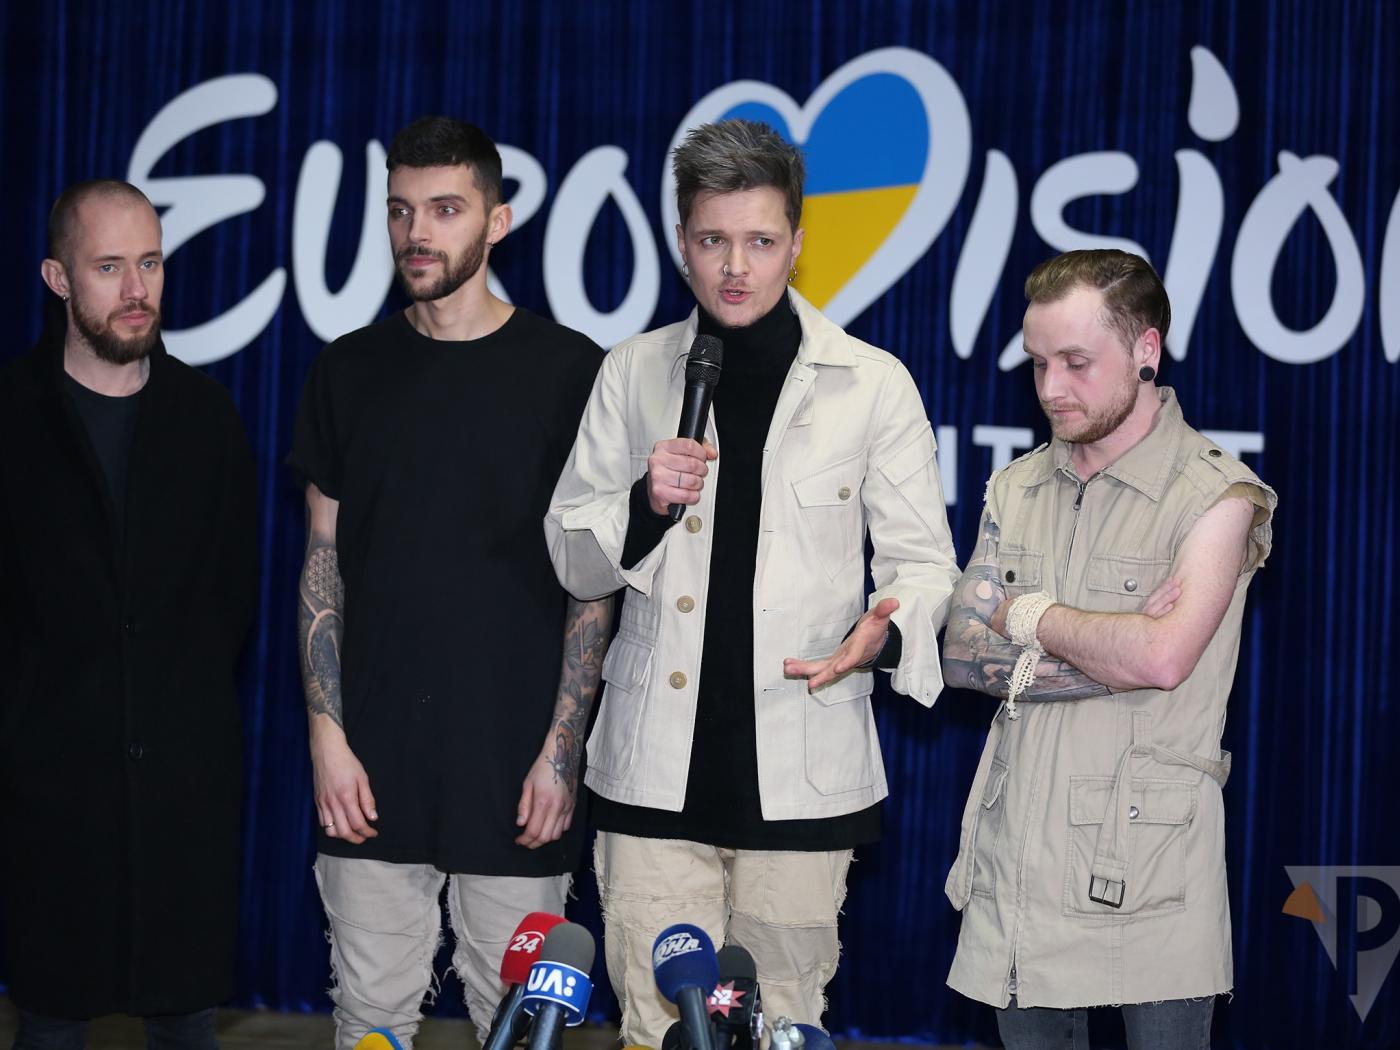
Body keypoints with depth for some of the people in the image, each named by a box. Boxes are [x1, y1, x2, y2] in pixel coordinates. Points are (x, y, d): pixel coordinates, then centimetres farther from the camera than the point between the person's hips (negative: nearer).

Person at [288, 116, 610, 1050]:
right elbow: (323, 564, 9)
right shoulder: (350, 371, 7)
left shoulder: (569, 370, -2)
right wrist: (327, 731, 0)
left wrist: (561, 750, -7)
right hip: (371, 766, 3)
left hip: (515, 766, -2)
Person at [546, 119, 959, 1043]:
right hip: (657, 768, 1)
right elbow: (573, 561, 12)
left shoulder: (872, 384, 3)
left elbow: (923, 559, 6)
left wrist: (884, 635, -17)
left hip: (800, 773, -1)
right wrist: (645, 505, -10)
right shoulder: (634, 374, 9)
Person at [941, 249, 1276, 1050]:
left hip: (1146, 886, -5)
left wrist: (1030, 618, -6)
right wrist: (1114, 658, -11)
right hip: (1021, 857, 5)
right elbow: (962, 653, 3)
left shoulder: (1216, 495, -8)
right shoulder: (1017, 488, 11)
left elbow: (1164, 656, -21)